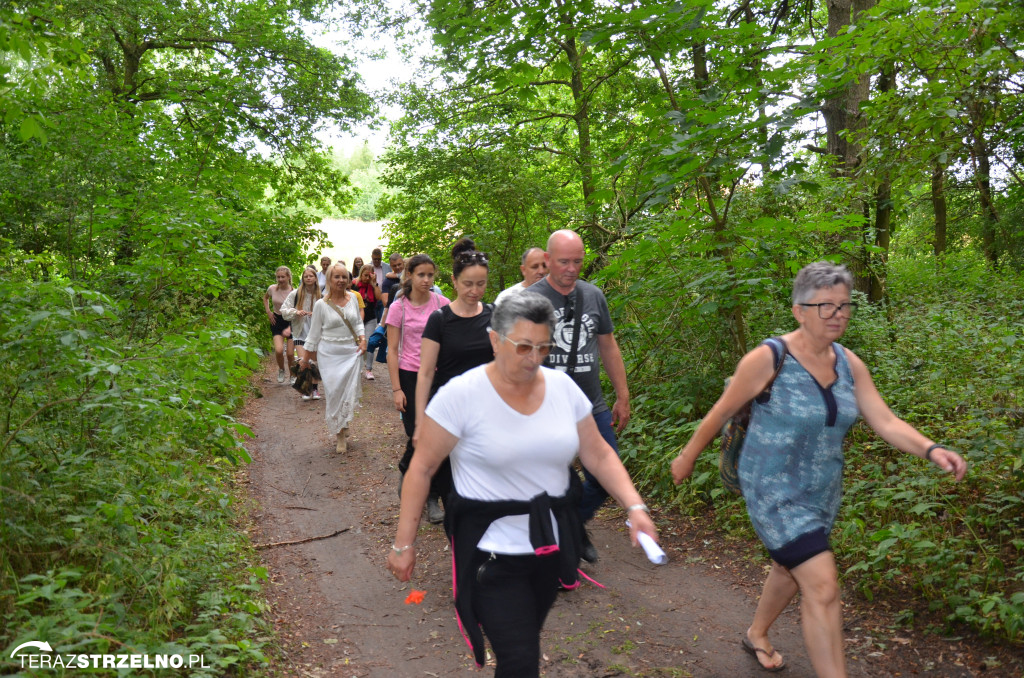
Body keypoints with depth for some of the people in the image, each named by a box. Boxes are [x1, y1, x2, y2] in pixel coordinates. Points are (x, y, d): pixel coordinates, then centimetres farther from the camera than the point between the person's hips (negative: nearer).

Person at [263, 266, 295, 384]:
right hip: (277, 320, 2)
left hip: (291, 322, -2)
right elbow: (265, 298, 19)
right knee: (279, 350, -17)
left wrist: (289, 328, -25)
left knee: (290, 353, -4)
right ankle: (281, 370, 13)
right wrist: (268, 312, 6)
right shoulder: (272, 289, -5)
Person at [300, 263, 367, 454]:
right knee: (333, 392, -5)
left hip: (351, 352, 3)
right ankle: (340, 435, 5)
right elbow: (314, 333, 4)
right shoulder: (321, 305, -3)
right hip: (329, 354, -2)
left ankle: (343, 428, 14)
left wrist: (362, 338, -1)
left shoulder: (352, 298, 5)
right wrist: (305, 358, 6)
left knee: (349, 392, -2)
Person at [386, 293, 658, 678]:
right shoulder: (461, 394, -16)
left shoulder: (563, 387, -3)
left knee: (525, 643, 21)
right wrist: (404, 544, -8)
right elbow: (422, 469, -10)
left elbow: (598, 455, 4)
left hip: (551, 545, 5)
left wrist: (634, 507, -10)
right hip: (492, 551, -5)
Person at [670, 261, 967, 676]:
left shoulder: (848, 363, -2)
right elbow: (721, 413, -10)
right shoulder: (768, 359, -20)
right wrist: (688, 456, 0)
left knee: (791, 569, 25)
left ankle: (757, 636, 52)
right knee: (822, 588, -13)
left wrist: (930, 450, -22)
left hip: (822, 492, 7)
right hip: (775, 491, -7)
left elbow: (886, 422, -5)